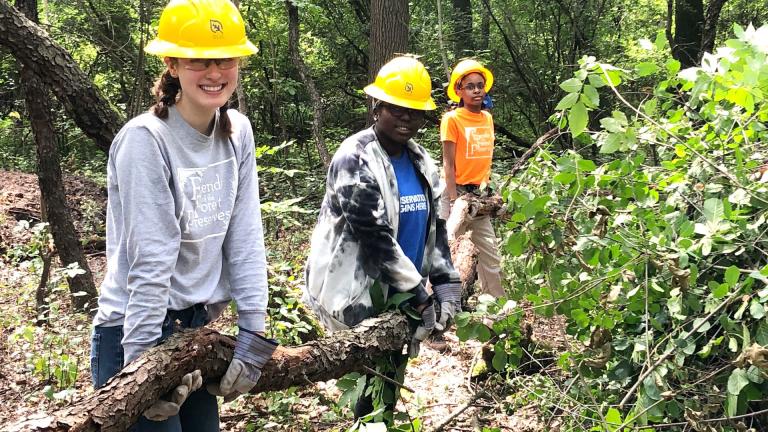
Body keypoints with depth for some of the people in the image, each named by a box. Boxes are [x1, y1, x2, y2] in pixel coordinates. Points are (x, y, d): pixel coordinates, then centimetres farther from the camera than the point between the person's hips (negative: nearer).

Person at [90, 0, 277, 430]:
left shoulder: (237, 132, -1)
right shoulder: (145, 140, -18)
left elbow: (246, 240, -3)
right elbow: (150, 263, -22)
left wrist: (254, 334, -6)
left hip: (197, 325, 6)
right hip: (137, 331, -6)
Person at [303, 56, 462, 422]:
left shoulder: (420, 161, 9)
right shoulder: (355, 160, -15)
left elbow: (435, 226, 10)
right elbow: (375, 238, -19)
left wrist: (446, 282, -3)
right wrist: (419, 295, -17)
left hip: (401, 296, 7)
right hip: (360, 295, -7)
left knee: (393, 376, 16)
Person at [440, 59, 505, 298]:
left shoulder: (487, 118, 9)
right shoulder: (452, 119, -9)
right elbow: (448, 163, -12)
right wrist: (454, 200, -17)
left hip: (479, 194, 6)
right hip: (458, 192, -6)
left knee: (491, 255, 10)